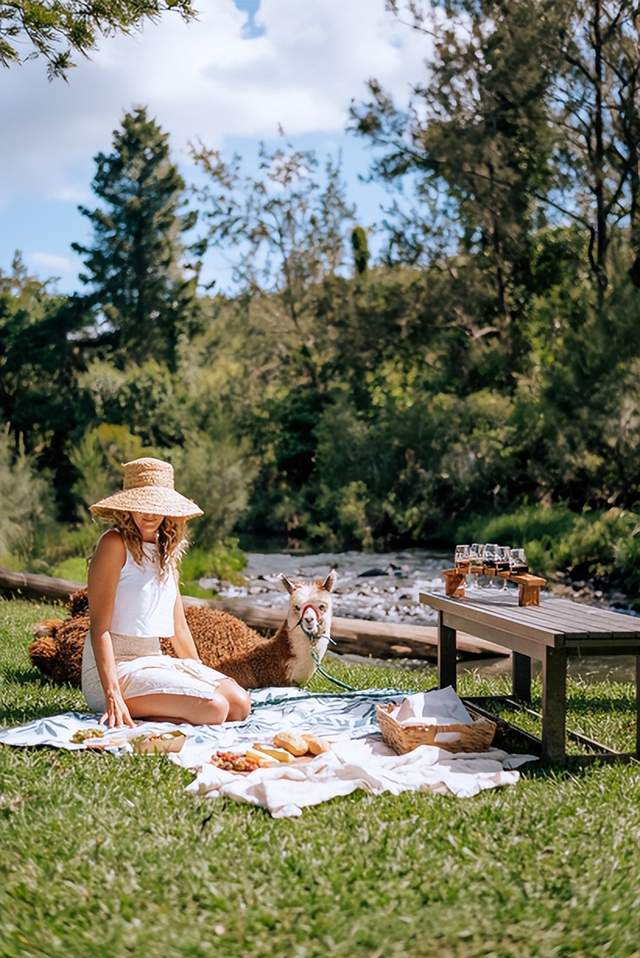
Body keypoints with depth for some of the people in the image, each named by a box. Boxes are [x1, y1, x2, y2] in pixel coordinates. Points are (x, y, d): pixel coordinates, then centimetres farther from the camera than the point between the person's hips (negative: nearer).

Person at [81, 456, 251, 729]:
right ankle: (120, 717, -9)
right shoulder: (115, 543, -11)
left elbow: (178, 627, 20)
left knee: (240, 704, -9)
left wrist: (203, 674, 19)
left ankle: (139, 717, -1)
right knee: (213, 708, -24)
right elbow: (99, 626, -17)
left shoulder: (166, 549, 13)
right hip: (115, 666, -8)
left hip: (155, 661, 8)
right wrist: (112, 695, -25)